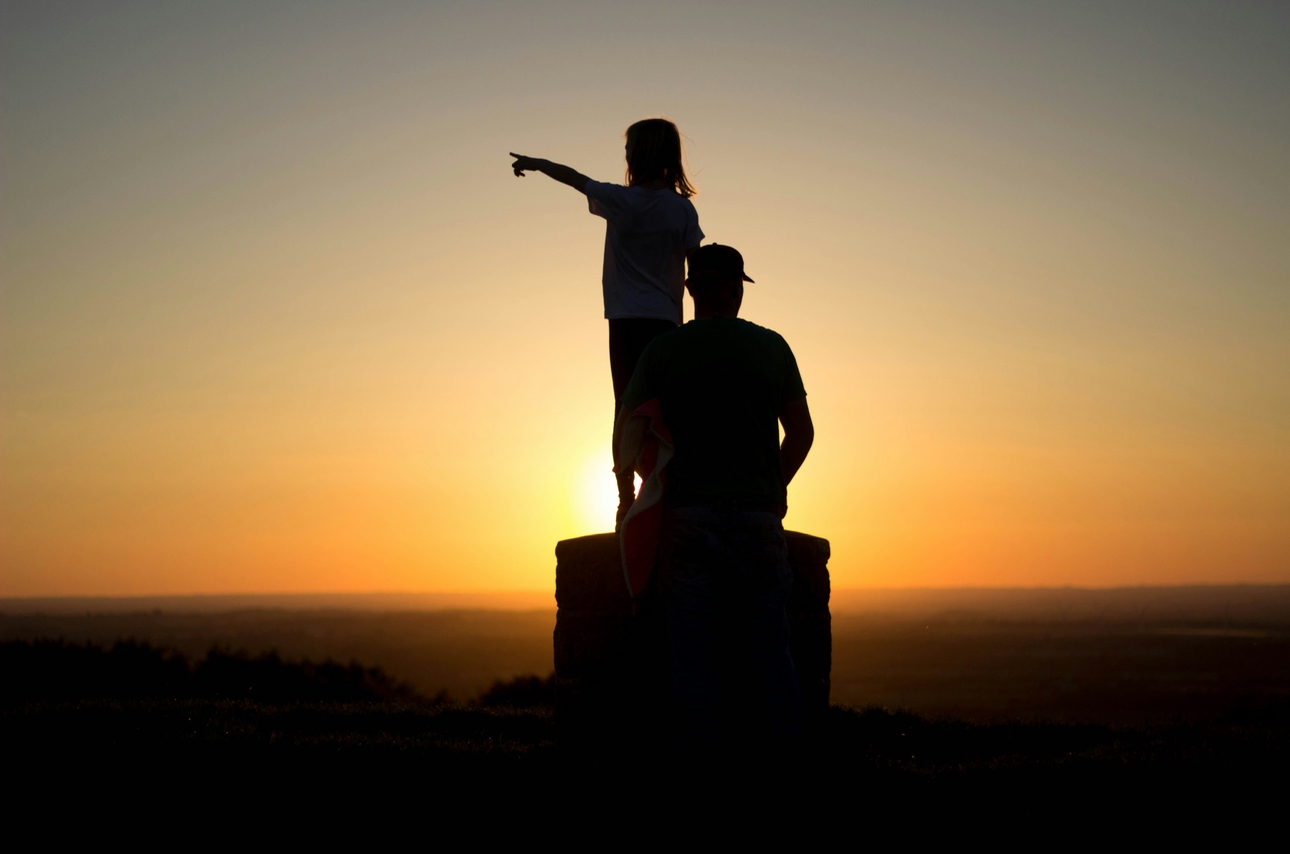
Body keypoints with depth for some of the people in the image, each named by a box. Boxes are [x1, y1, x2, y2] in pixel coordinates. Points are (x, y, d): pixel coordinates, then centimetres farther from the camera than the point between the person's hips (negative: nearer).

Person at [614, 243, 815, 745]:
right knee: (769, 649, 3)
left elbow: (624, 435, 4)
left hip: (688, 516, -1)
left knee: (693, 649, 0)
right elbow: (802, 432, 13)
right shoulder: (772, 347, 5)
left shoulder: (662, 351, 2)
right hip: (757, 515, 1)